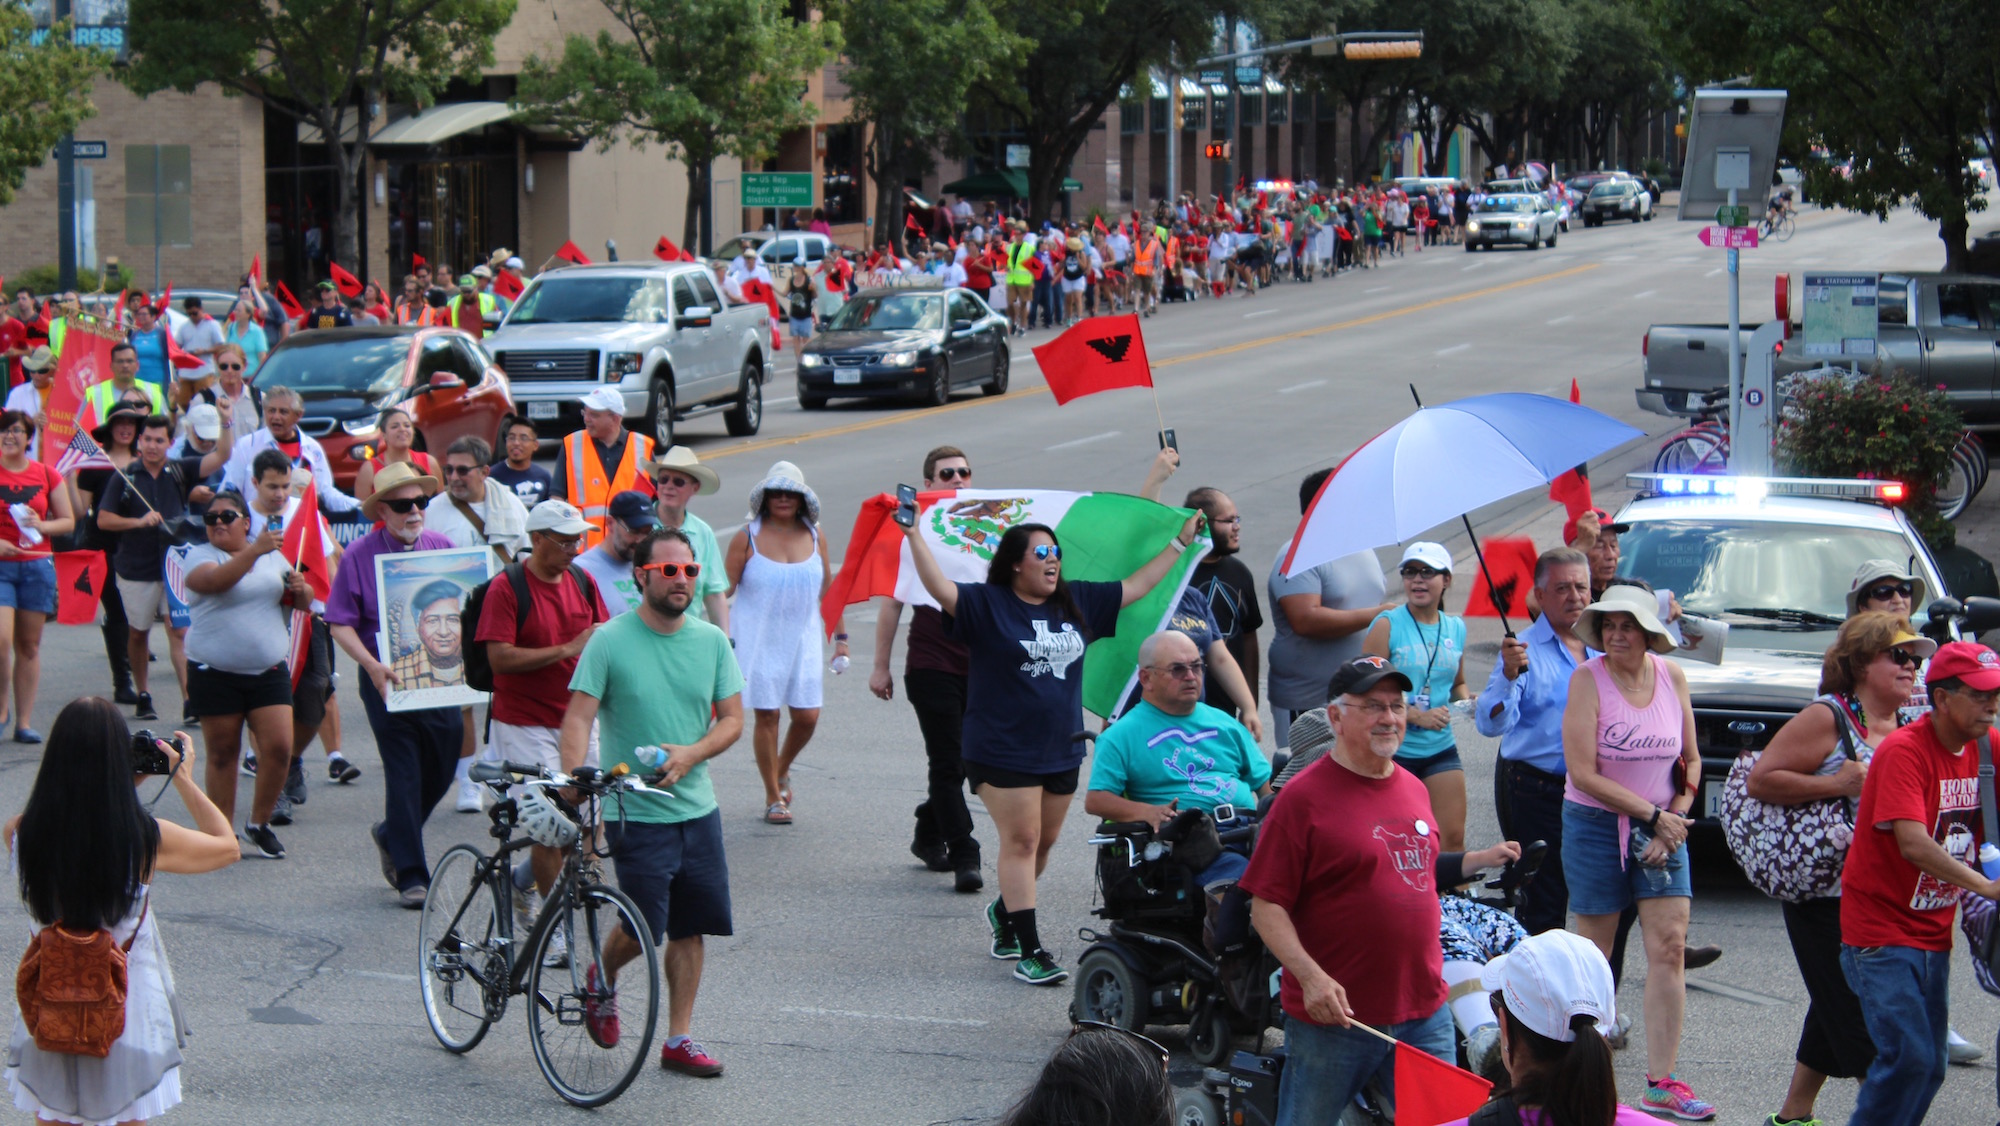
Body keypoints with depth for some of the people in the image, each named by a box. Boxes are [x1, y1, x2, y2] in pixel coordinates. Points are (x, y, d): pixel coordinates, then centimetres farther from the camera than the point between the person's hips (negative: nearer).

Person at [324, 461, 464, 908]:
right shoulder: (360, 555, -4)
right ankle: (410, 874, 4)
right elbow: (341, 624, -5)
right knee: (404, 772, -4)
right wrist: (372, 665, -20)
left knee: (443, 767, 9)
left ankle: (392, 834, 36)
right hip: (387, 679, -4)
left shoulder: (442, 548, 6)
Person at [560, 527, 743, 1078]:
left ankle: (679, 1039, 16)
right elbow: (578, 717, -12)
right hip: (635, 811, -4)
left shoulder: (711, 641, 5)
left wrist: (691, 754, -13)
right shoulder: (610, 641, -9)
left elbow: (732, 720, 6)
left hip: (697, 807, 5)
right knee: (643, 928, -5)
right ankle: (602, 978, 27)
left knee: (690, 928, 6)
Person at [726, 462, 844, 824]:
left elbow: (828, 590, 14)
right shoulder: (747, 538, -4)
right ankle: (773, 797, 12)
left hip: (802, 642, 3)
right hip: (757, 642, -3)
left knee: (807, 716, -2)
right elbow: (724, 589, -4)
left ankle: (782, 770, 29)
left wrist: (840, 636, 14)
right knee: (766, 716, -1)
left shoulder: (814, 539, 6)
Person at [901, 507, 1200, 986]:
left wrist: (1180, 542, 21)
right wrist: (913, 535, -30)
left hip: (1061, 749, 6)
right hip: (1003, 749, -6)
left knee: (1043, 842, 13)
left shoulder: (1077, 602, 10)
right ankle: (1029, 951, -6)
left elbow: (1136, 585, 18)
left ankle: (1004, 910, 39)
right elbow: (940, 587, -20)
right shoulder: (986, 604, -6)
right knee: (1021, 840, -7)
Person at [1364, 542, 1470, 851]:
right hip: (1393, 750, -4)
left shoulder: (1455, 628, 9)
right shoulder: (1388, 626, -7)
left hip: (1440, 748, 4)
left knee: (1452, 837, -1)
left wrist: (1465, 699, 1)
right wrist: (1417, 715, -20)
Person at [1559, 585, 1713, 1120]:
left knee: (1670, 946, -6)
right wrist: (1652, 815, -16)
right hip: (1596, 826, -3)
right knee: (1595, 954, 3)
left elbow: (1691, 760, 9)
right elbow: (1583, 774, -16)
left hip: (1662, 826, 3)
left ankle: (1661, 1084, -3)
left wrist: (1674, 821, -6)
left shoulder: (1672, 676, 2)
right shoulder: (1588, 678, -11)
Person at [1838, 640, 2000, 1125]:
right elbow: (1913, 844, -29)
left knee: (1929, 1067, 8)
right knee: (1908, 1056, -17)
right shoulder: (1904, 750, -18)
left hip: (1933, 934, 8)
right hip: (1882, 932, -7)